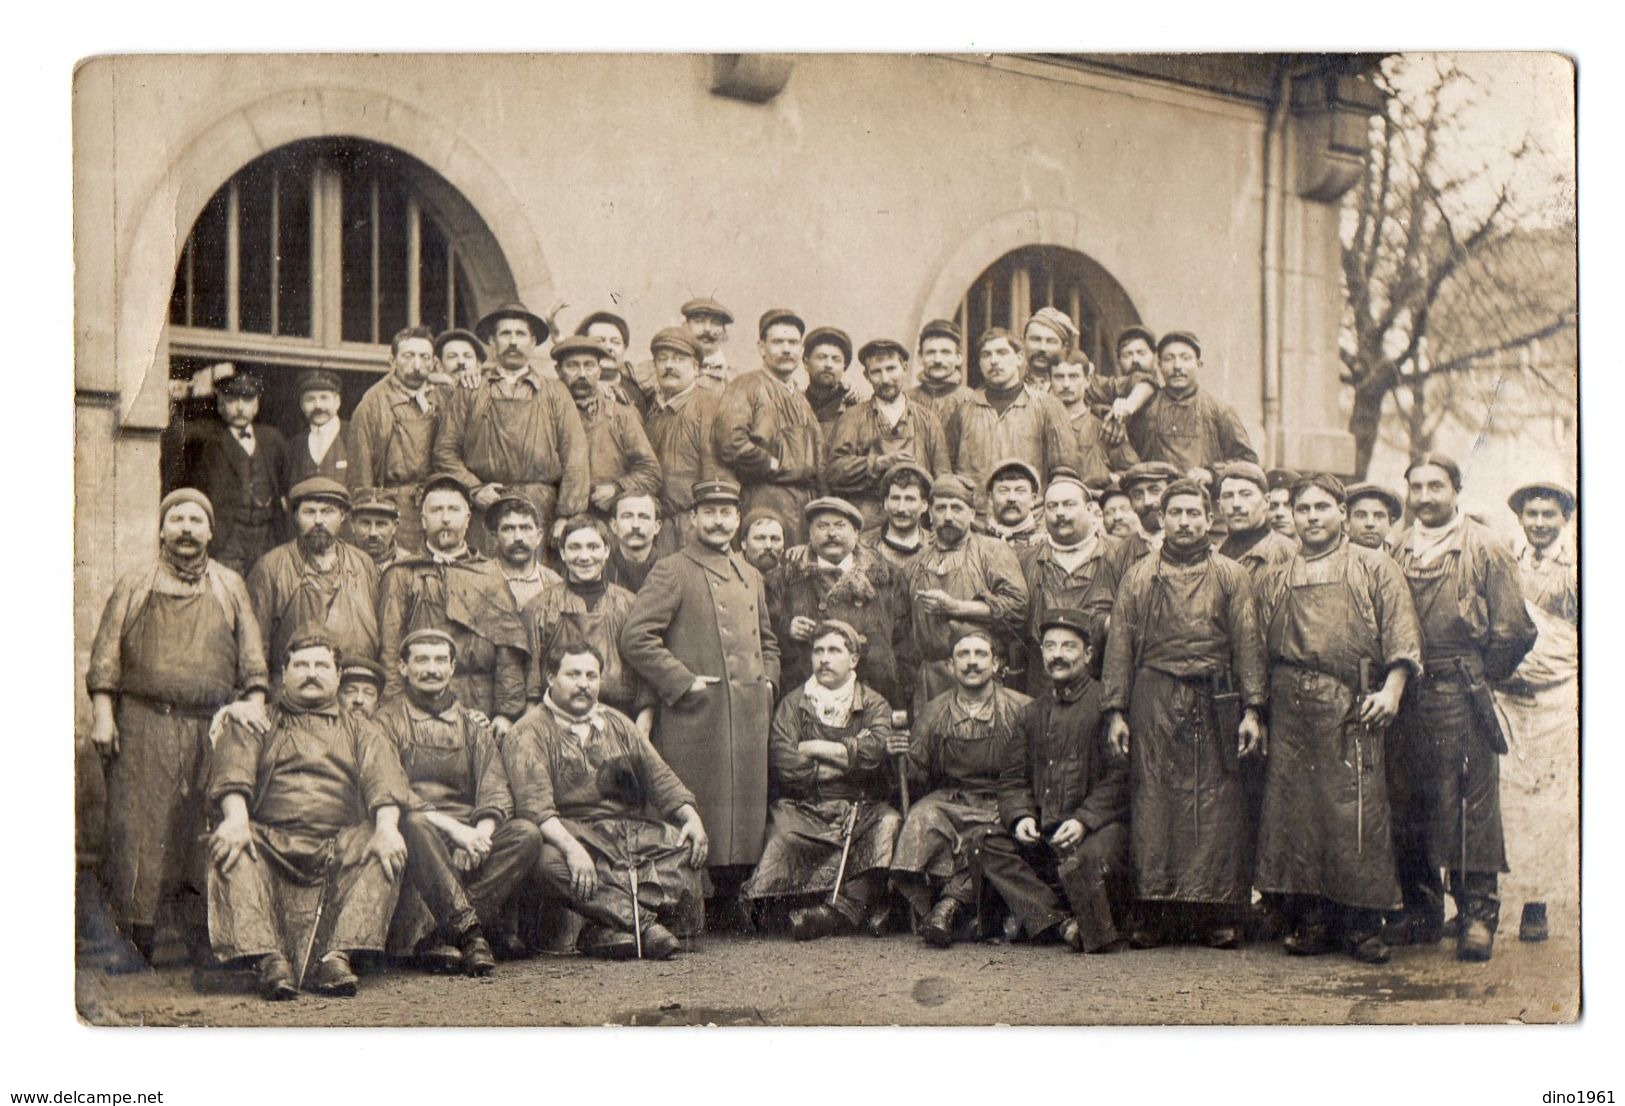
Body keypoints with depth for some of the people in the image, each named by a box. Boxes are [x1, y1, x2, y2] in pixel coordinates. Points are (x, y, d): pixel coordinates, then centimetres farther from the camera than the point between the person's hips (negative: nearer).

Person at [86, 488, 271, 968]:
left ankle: (207, 938, 4)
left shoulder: (231, 588, 15)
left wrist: (256, 708, -2)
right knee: (139, 828, -6)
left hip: (213, 728, 1)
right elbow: (105, 655, 7)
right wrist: (102, 713, -3)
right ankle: (136, 940, -2)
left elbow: (252, 657, 11)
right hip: (143, 729, -1)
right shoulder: (133, 587, 12)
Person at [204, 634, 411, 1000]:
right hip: (272, 842, 0)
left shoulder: (360, 729, 24)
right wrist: (236, 818, -21)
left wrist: (386, 827, -17)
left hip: (340, 845, 1)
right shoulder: (256, 722, 21)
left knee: (385, 849, -29)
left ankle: (337, 956, -38)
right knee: (231, 849, -31)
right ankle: (270, 960, -41)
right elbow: (233, 773, 1)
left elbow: (383, 781, 4)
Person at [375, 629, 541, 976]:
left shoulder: (473, 723, 20)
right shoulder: (388, 720, 7)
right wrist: (451, 827, -21)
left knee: (526, 834, -23)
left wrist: (481, 834, -15)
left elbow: (495, 791, 8)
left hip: (469, 834, 4)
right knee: (414, 825, -37)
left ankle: (437, 935, -31)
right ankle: (469, 932, -39)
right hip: (420, 836, -4)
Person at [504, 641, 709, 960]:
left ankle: (614, 928, -35)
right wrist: (571, 847, -30)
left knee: (690, 845, -20)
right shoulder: (530, 734, 1)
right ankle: (644, 924, -43)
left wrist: (691, 816, -2)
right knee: (549, 860, -38)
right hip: (572, 834, -5)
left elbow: (659, 777, 18)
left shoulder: (617, 724, 22)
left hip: (632, 831, 5)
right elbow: (534, 803, -14)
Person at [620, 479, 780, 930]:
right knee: (694, 812, -5)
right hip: (695, 717, -6)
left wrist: (768, 681, 14)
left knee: (746, 808, 7)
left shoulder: (750, 576, 20)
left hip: (749, 717, 6)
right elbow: (635, 637, -11)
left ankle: (731, 901, 16)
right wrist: (683, 681, -13)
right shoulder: (672, 571, -2)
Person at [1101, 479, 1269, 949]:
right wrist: (1116, 711, 1)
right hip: (1153, 703, 0)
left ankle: (1217, 914, 2)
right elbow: (1119, 645, 8)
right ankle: (1154, 914, 2)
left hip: (1214, 703, 0)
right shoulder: (1138, 577, 11)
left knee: (1216, 802, -2)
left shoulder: (1232, 576, 10)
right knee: (1153, 800, -2)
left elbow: (1249, 644, 6)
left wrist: (1252, 710, -3)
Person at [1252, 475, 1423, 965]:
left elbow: (1402, 640, 2)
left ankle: (1363, 926, 1)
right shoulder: (1272, 579, 17)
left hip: (1353, 707, -3)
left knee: (1358, 813, -6)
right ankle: (1309, 922, 8)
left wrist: (1391, 690, -12)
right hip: (1291, 710, 3)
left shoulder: (1376, 570, 8)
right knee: (1294, 812, 1)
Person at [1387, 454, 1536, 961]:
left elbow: (1512, 628, -1)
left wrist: (1480, 674, 2)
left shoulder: (1483, 547, 0)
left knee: (1471, 805, -5)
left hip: (1462, 696, -4)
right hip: (1406, 699, 4)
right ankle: (1421, 910, 16)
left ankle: (1478, 917, 0)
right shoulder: (1397, 550, 12)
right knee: (1408, 805, 6)